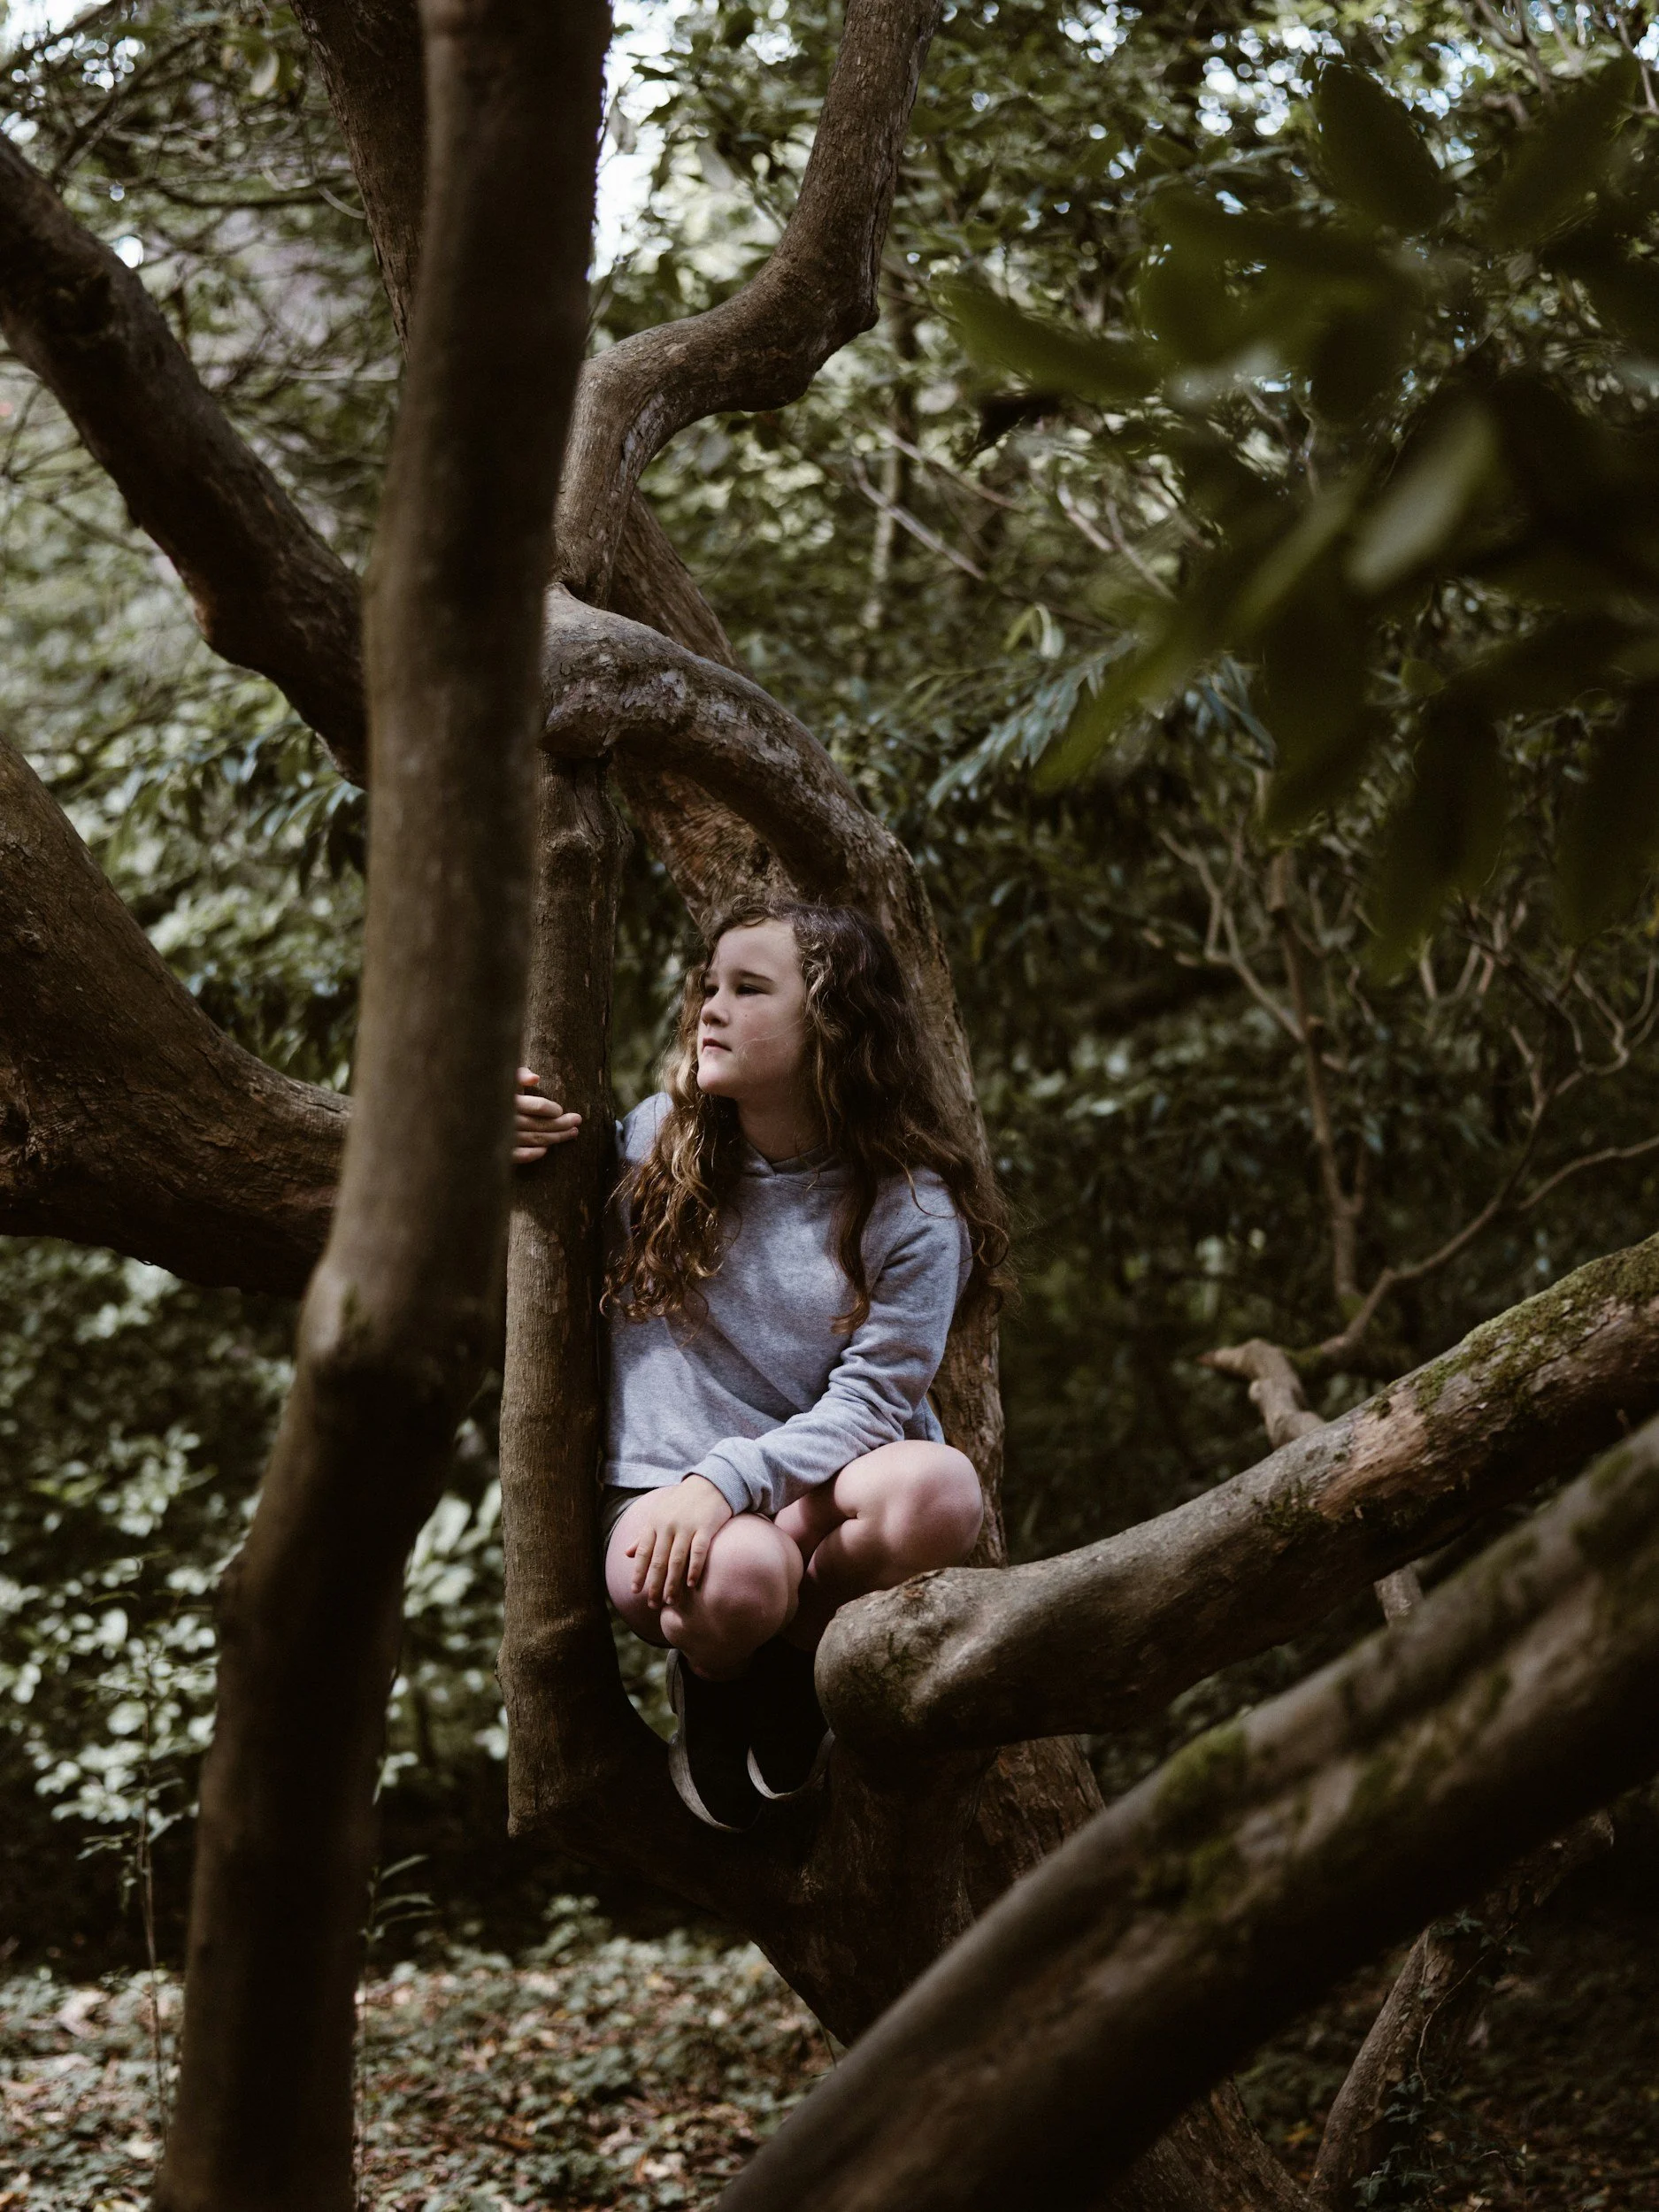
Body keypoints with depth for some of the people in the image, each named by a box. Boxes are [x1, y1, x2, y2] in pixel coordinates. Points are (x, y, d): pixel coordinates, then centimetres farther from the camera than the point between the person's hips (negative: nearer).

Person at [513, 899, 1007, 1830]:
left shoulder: (913, 1214, -5)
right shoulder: (654, 1142, 3)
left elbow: (868, 1404, -10)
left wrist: (730, 1478, -27)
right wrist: (505, 1145, -2)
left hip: (819, 1494, 0)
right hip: (663, 1491, 0)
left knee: (938, 1488, -35)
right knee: (737, 1575, -37)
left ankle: (792, 1671, -5)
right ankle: (714, 1684, 3)